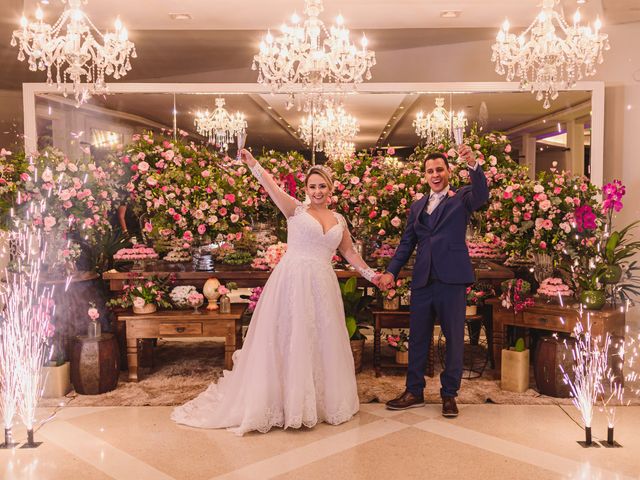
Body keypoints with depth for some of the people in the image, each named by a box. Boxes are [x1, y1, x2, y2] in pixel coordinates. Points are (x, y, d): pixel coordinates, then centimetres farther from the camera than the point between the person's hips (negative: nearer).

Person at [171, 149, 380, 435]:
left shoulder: (339, 220, 14)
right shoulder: (296, 210, 1)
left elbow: (349, 252, 22)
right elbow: (271, 187, -13)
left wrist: (370, 274, 20)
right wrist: (253, 164, -26)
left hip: (322, 285, 5)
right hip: (293, 281, -4)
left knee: (322, 341, 11)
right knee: (289, 339, 2)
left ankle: (323, 400, 26)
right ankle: (288, 400, 14)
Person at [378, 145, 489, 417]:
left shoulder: (461, 199, 3)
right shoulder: (417, 206, 15)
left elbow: (482, 195, -19)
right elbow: (407, 243, 14)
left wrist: (473, 164, -34)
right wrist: (391, 271, 3)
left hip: (452, 280, -4)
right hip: (422, 281, 4)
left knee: (454, 338, 6)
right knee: (418, 338, 11)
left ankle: (449, 394, 20)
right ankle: (414, 392, 24)